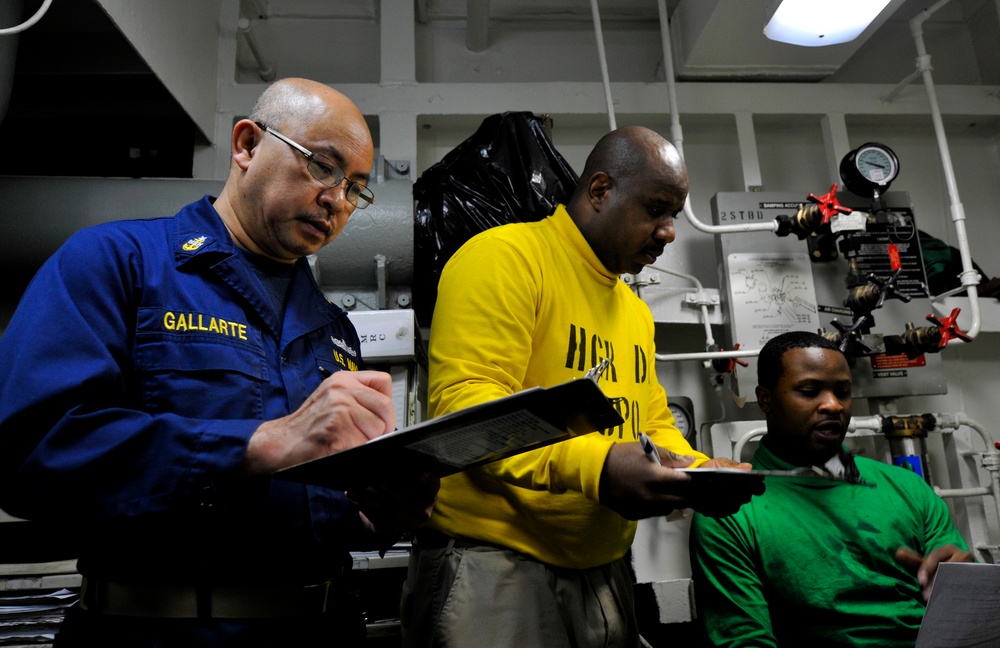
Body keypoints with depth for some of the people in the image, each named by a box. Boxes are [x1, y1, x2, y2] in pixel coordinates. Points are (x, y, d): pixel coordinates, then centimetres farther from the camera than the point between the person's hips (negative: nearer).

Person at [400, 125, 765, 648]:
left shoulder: (636, 310, 15)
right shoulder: (505, 255, -13)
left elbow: (654, 424, 18)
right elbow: (462, 400, -23)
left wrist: (701, 471, -3)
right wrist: (594, 466, -33)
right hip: (491, 562, -8)